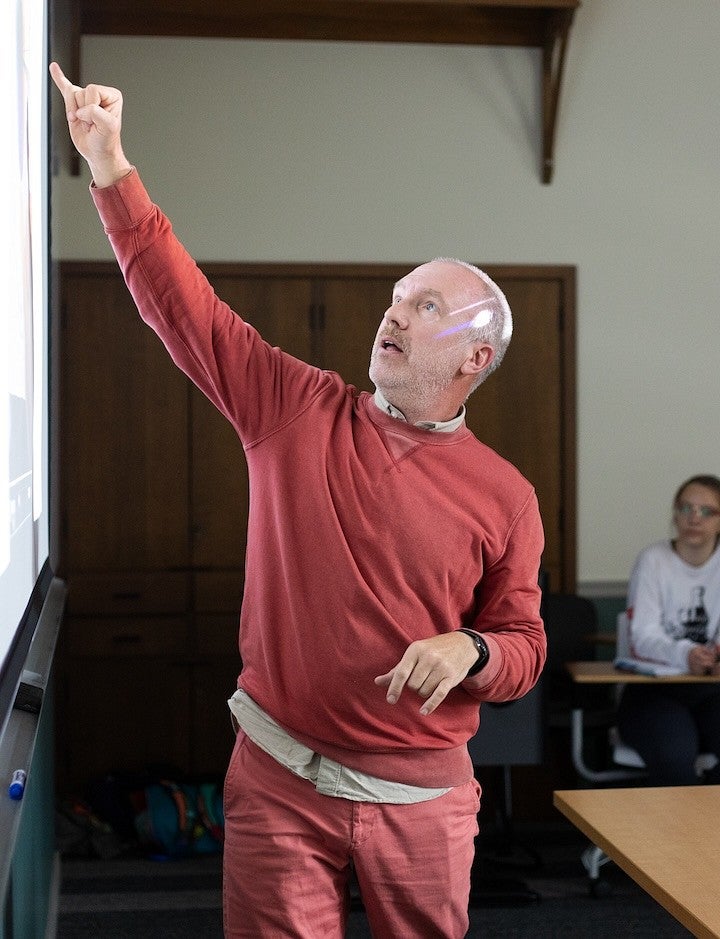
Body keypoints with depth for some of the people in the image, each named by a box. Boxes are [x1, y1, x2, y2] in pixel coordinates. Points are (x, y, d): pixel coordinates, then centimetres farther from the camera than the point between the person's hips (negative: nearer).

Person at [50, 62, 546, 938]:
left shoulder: (504, 496, -2)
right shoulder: (297, 410, 0)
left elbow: (522, 647, 5)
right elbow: (184, 305, -2)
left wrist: (468, 652, -18)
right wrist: (110, 166, -7)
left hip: (419, 799, 0)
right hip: (278, 780, 0)